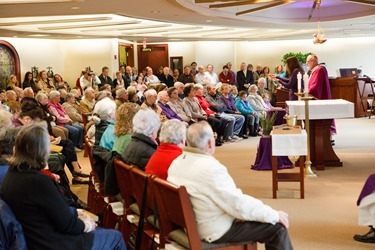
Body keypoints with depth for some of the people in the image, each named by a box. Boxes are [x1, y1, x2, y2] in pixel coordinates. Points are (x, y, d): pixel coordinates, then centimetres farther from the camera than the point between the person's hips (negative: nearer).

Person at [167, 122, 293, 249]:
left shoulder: (176, 162, -2)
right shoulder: (210, 168, -29)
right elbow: (239, 205, -25)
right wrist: (274, 215, -12)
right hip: (217, 231, -9)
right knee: (278, 226, 0)